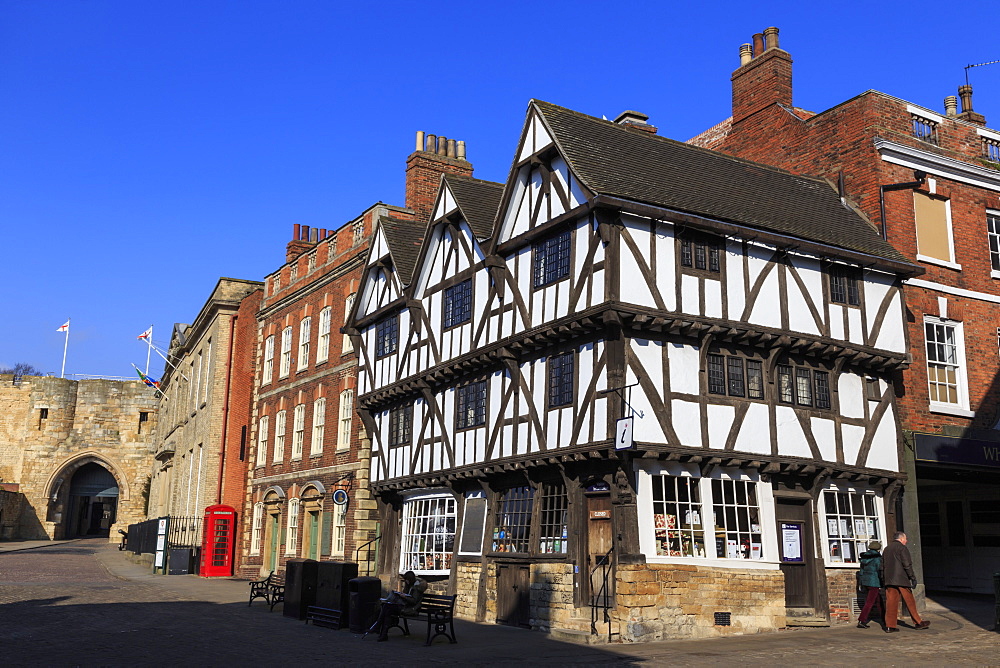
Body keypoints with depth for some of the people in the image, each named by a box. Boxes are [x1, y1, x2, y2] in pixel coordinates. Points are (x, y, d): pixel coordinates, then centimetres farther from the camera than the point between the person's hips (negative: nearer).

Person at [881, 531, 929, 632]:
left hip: (889, 580, 6)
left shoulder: (886, 549, 18)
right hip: (901, 579, -6)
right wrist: (913, 577, -9)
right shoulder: (902, 548, -5)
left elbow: (882, 566, 19)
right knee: (910, 601, 5)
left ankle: (890, 626, -1)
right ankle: (918, 622, 14)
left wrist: (884, 580, 21)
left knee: (891, 602, 3)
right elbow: (907, 564, -12)